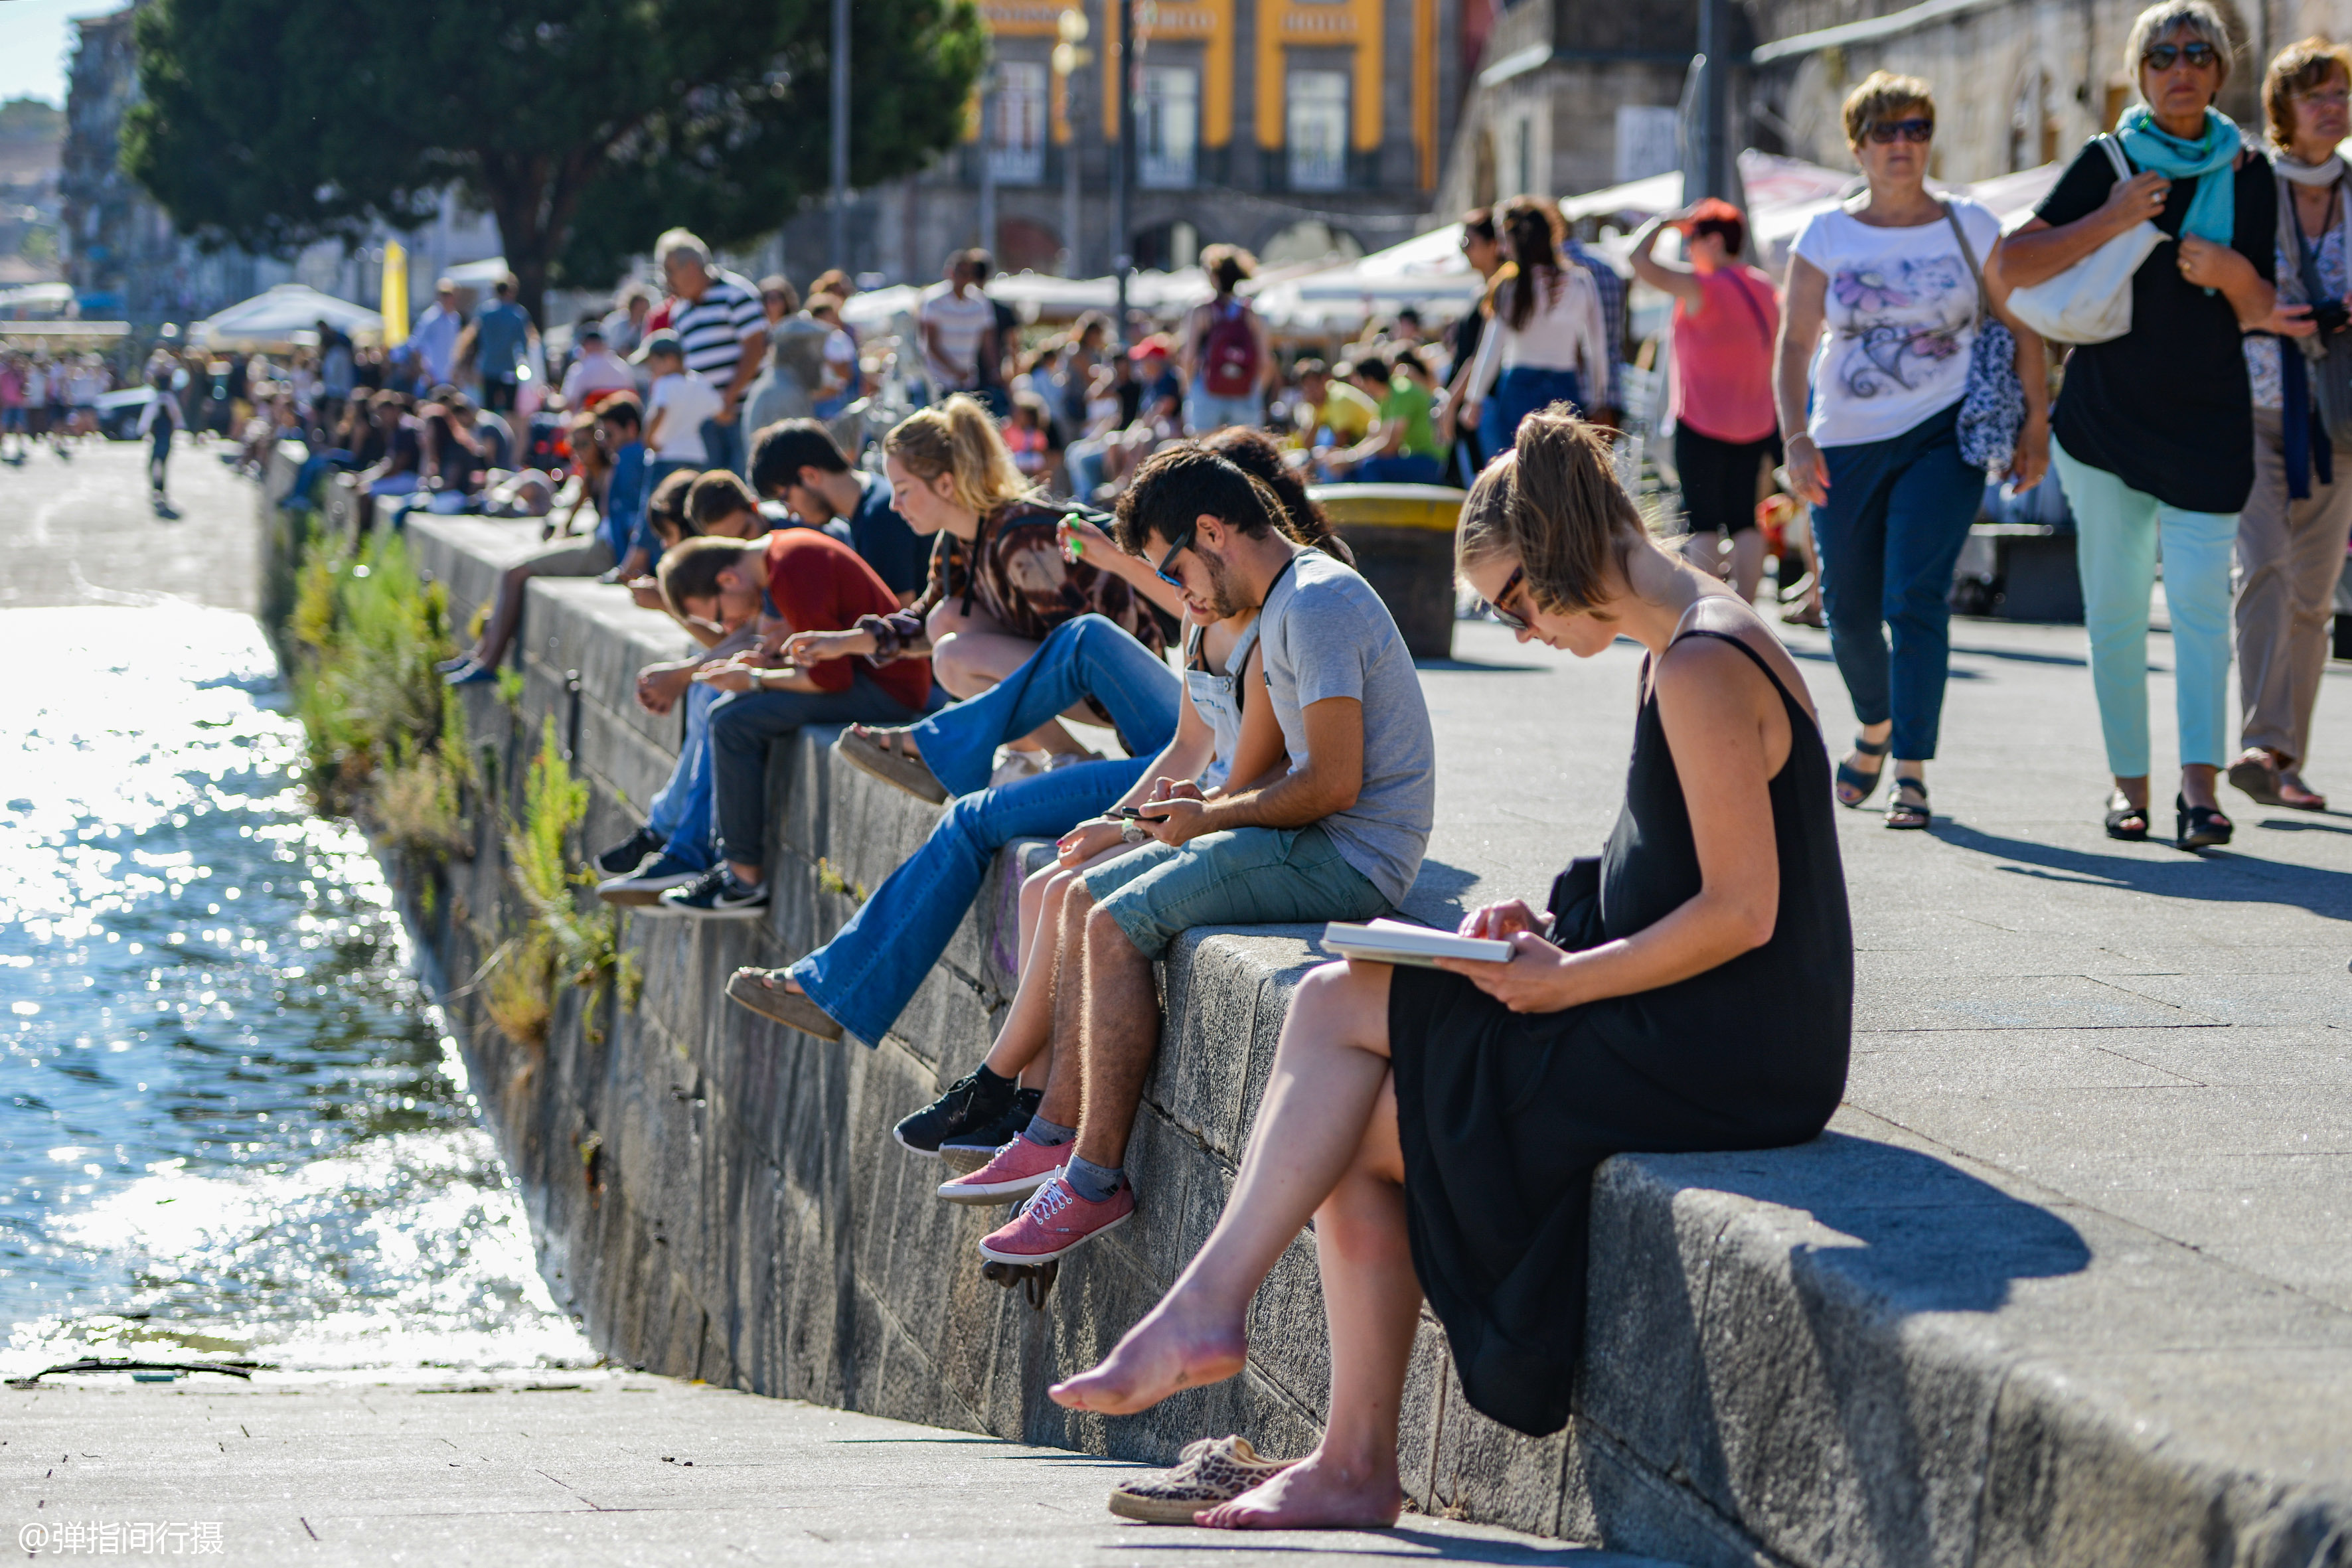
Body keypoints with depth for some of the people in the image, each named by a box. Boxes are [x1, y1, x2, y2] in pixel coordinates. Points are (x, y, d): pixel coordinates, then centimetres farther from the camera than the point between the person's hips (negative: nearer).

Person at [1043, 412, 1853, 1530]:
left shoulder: (1703, 670, -18)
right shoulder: (1682, 648, 13)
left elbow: (1742, 912, -22)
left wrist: (1567, 981, -14)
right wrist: (1556, 932, 6)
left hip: (1721, 1053, -10)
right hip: (1686, 1031, 10)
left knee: (1341, 1011, -7)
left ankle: (1207, 1310, 0)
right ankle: (1352, 1466, 2)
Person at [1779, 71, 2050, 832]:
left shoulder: (1969, 227, 2)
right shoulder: (1826, 235, 2)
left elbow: (2021, 326, 8)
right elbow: (1794, 345, -4)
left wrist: (2035, 426, 2)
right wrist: (1795, 437, -18)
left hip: (1944, 433, -2)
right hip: (1847, 442, 2)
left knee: (1915, 597, -17)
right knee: (1848, 608, 11)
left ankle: (1912, 772, -17)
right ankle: (1875, 725, 41)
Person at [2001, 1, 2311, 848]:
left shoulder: (2247, 174, 4)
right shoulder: (2107, 164, 0)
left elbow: (2257, 313, 4)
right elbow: (2012, 264, -7)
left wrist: (2232, 271, -18)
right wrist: (2111, 222, -16)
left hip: (2208, 415, 0)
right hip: (2105, 414, 0)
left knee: (2200, 597, -12)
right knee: (2115, 608, 2)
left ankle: (2199, 784, -17)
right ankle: (2128, 781, 10)